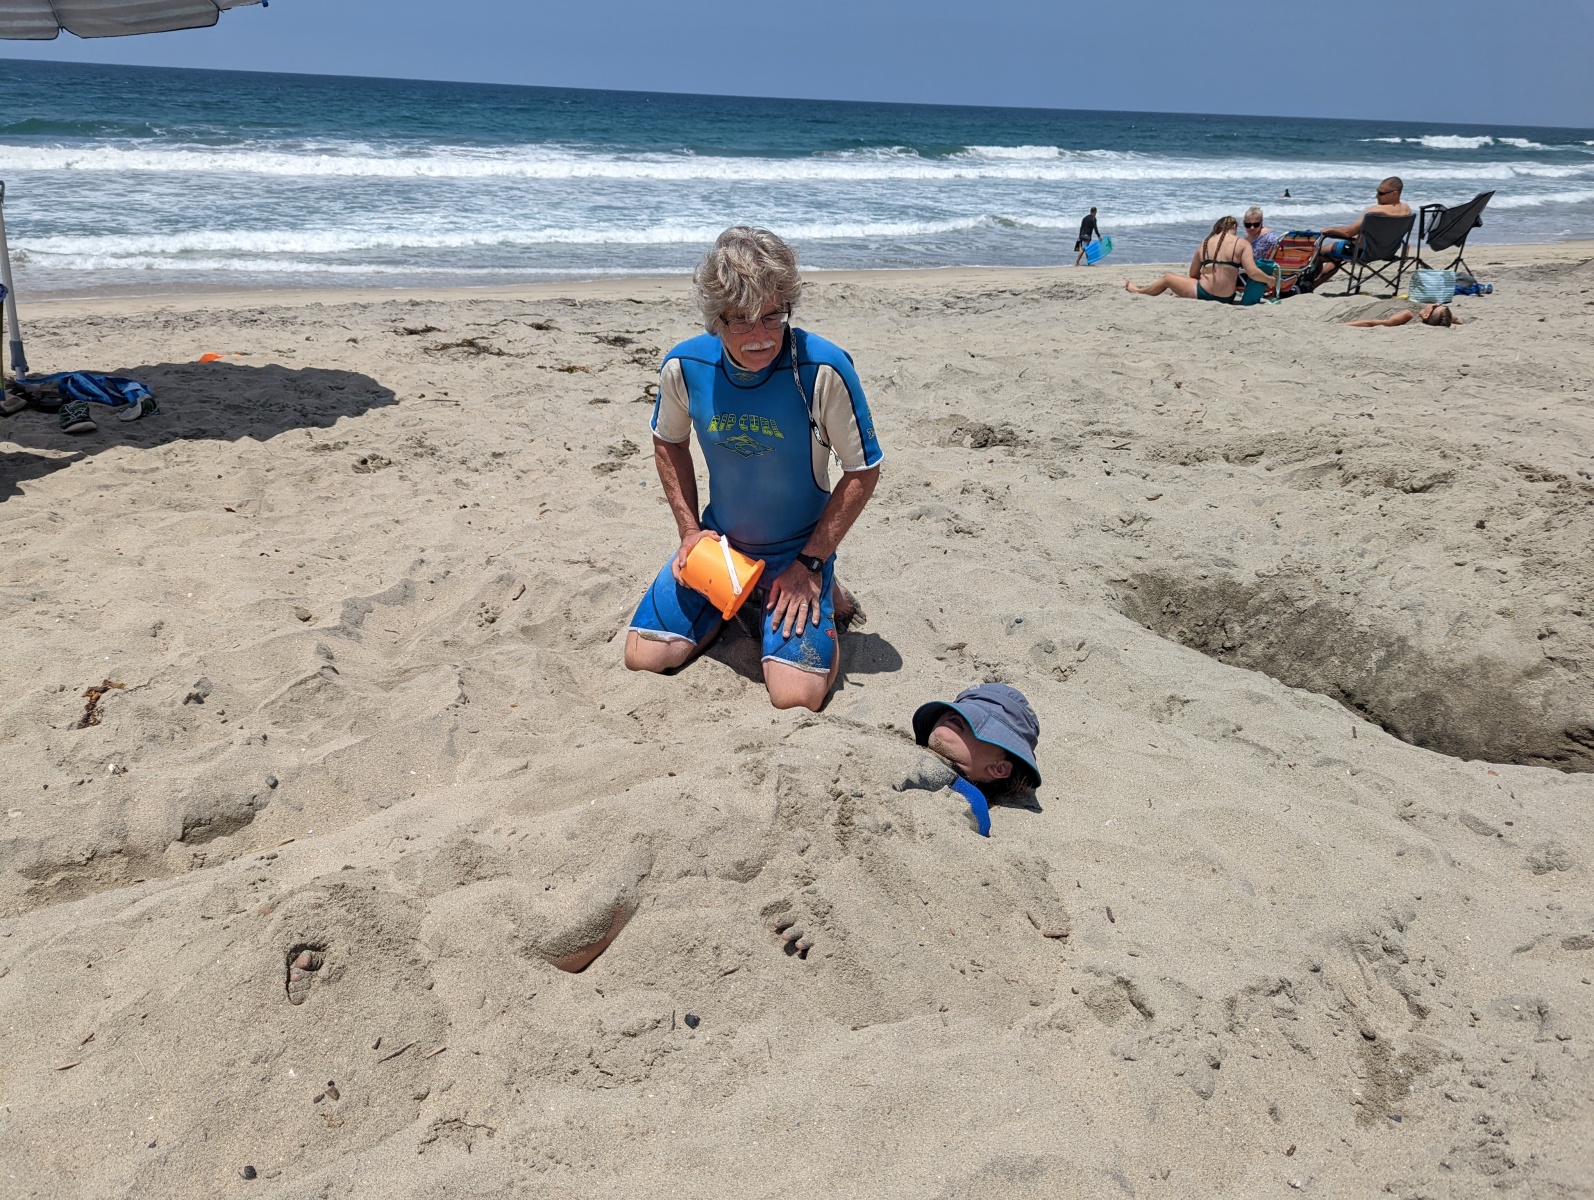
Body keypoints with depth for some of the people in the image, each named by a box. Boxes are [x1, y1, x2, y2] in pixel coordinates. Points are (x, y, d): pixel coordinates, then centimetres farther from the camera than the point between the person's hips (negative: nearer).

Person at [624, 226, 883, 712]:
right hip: (718, 543, 4)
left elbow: (863, 471, -14)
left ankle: (820, 592, 13)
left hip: (799, 549, -3)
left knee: (795, 696, -18)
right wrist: (689, 529, -1)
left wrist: (810, 562, -14)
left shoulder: (823, 369, -25)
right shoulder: (684, 366, -13)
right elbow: (669, 442, 8)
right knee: (643, 657, -2)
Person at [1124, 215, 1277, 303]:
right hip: (1227, 298, 1)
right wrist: (1271, 280, 2)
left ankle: (1138, 291, 49)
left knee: (1168, 278, 26)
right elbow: (1252, 272, -13)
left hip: (1203, 293, -1)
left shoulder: (1205, 242, 6)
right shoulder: (1242, 243, -3)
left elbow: (1193, 274, 12)